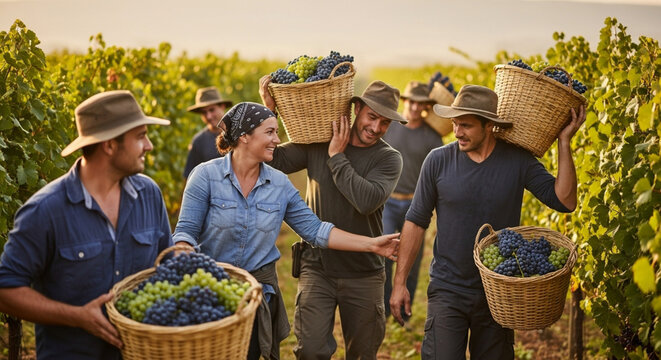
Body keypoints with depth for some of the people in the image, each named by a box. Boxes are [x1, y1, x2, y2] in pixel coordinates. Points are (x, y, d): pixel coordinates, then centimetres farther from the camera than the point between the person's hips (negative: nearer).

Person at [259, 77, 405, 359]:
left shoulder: (389, 158, -6)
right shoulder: (318, 142, 0)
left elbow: (367, 200, -23)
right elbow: (273, 161, -7)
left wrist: (337, 157, -15)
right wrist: (269, 109, -13)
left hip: (364, 273, 0)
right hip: (317, 268, 0)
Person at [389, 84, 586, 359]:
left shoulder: (518, 161, -5)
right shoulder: (438, 160, -7)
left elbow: (564, 201, -13)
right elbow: (416, 222, -1)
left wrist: (564, 143, -16)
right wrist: (399, 282, -2)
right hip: (447, 291, -1)